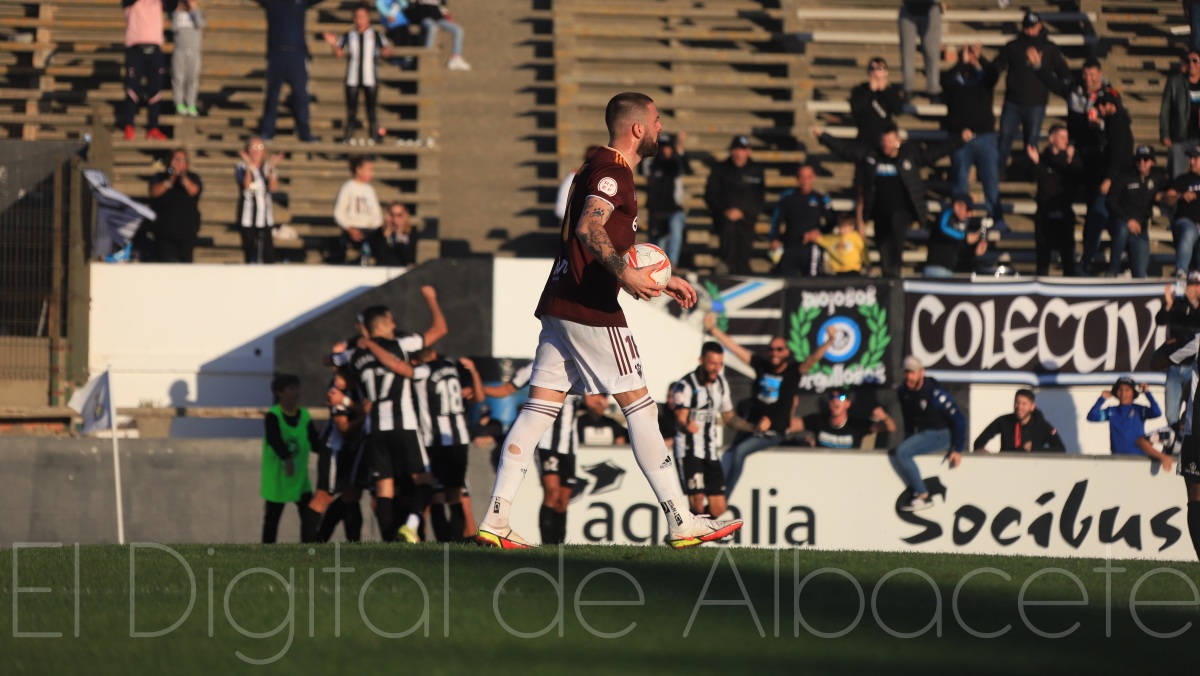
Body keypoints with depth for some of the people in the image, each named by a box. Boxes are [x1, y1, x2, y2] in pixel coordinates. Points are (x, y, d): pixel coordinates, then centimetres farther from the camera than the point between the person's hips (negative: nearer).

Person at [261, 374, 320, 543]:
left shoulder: (304, 416, 1)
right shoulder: (273, 416, -14)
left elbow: (315, 443, 2)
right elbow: (274, 440, -32)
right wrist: (286, 458, -47)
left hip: (300, 477, 4)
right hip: (277, 476, -4)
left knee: (310, 516, -6)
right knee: (272, 516, 8)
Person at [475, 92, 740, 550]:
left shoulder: (602, 168, 23)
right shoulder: (614, 170, -9)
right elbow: (588, 229, -25)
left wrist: (661, 284, 31)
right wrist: (625, 274, -34)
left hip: (559, 306, 10)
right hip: (592, 311, -10)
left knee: (539, 408, 5)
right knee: (640, 408, -4)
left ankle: (496, 519, -2)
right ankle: (680, 522, -2)